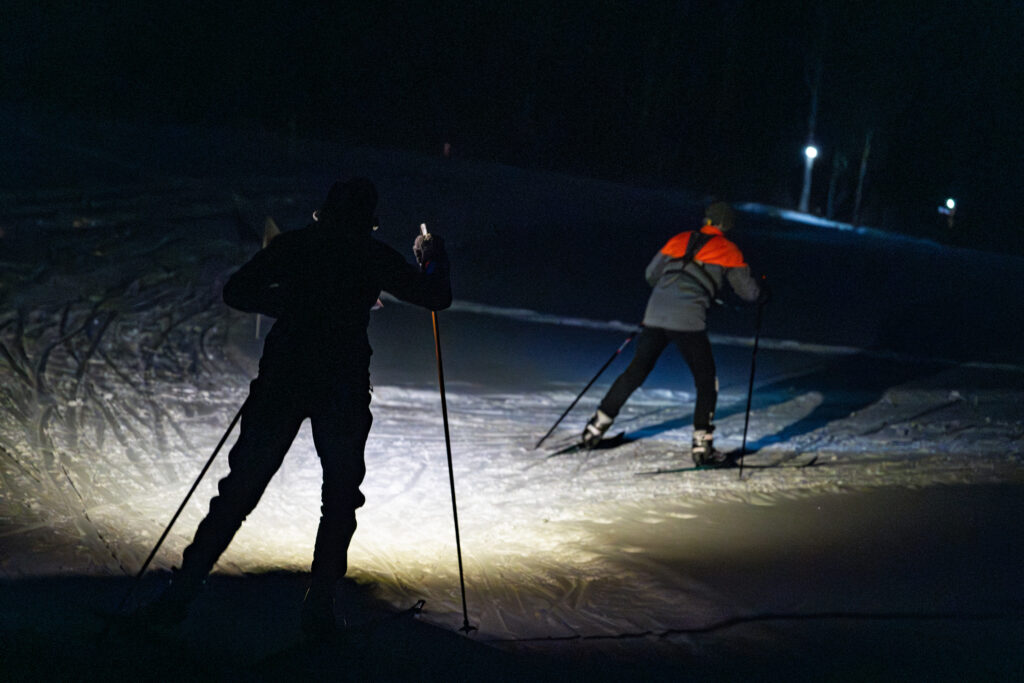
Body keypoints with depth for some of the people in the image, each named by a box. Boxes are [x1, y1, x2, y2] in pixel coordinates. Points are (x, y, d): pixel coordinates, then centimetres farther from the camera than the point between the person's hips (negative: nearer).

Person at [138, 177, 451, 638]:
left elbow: (236, 292, 12)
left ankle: (183, 589, 8)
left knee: (240, 488, 9)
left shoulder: (293, 243, 8)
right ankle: (319, 607, 9)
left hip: (282, 379, 2)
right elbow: (436, 298, 8)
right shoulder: (372, 254, 3)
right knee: (341, 496, 14)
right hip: (343, 387, -2)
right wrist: (433, 258, 27)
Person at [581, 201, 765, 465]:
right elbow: (749, 292, 13)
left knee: (636, 372, 18)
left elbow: (651, 273, 25)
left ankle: (598, 423, 20)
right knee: (706, 381, 8)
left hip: (656, 314, 4)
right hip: (688, 320, -4)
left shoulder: (680, 240, 19)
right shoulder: (729, 251, 9)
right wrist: (763, 291, 35)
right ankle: (702, 446, 1)